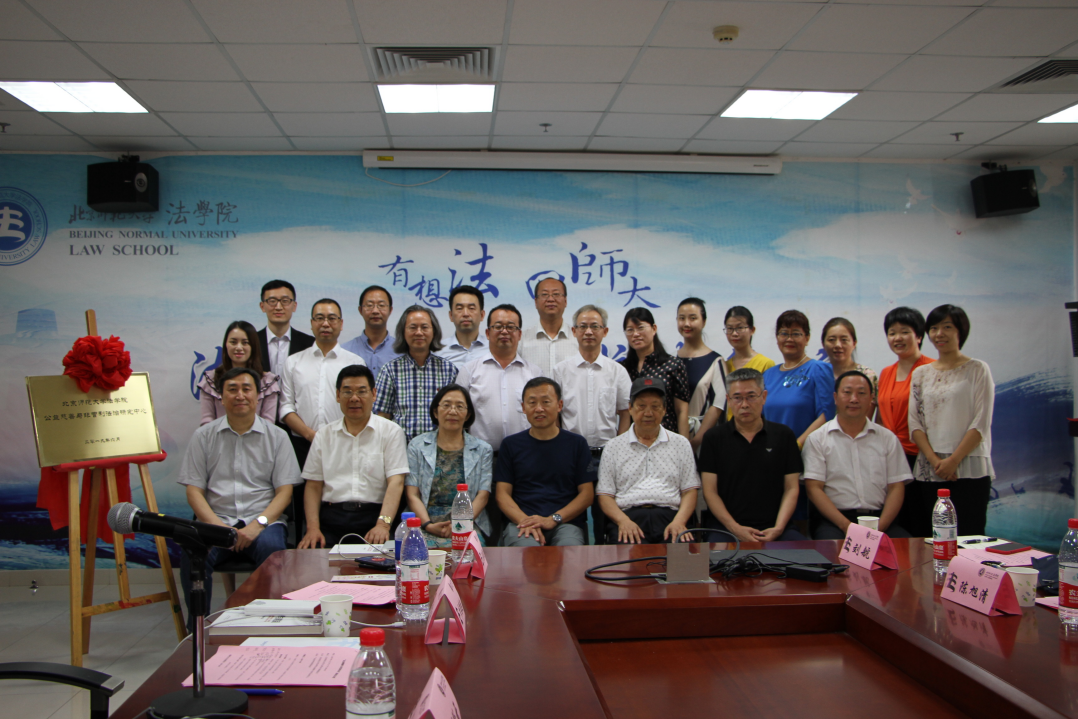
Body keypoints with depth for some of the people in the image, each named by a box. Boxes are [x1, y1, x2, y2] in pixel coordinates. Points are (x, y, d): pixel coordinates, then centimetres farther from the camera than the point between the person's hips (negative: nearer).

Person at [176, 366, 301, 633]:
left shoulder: (276, 436, 11)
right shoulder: (203, 436, 12)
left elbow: (284, 490, 5)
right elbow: (194, 490, 6)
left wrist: (258, 524, -13)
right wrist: (217, 526, -12)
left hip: (261, 521, 0)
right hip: (216, 520, 1)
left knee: (271, 549, -34)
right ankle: (198, 629, -15)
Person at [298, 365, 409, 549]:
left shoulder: (391, 432, 7)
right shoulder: (324, 435, 17)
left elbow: (396, 482, -4)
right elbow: (313, 486, 13)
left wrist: (383, 524, -19)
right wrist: (313, 527, -3)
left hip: (372, 517, -2)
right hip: (331, 518, 3)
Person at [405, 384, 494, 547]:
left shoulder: (482, 450, 14)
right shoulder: (416, 446, 13)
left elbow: (483, 495, 4)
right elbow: (412, 494, 5)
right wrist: (428, 525, -12)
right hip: (425, 523, 1)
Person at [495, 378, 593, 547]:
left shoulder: (576, 443, 13)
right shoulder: (511, 444, 15)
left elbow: (587, 493, 8)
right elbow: (502, 493, 8)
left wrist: (553, 519, -8)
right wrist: (525, 521, -13)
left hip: (566, 522, 1)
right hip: (520, 521, -1)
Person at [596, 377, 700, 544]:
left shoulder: (681, 444, 18)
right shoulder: (614, 446, 14)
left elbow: (689, 491, 12)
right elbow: (604, 494, 9)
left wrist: (679, 521, -7)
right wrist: (623, 521, -11)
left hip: (670, 516, 1)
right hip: (629, 516, -1)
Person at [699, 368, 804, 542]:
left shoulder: (784, 435, 11)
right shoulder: (713, 438, 7)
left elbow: (791, 489, 8)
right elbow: (710, 492, 3)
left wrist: (778, 529, -8)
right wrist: (736, 529, -10)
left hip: (772, 527, 2)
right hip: (725, 526, -2)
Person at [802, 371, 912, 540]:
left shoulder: (888, 438, 14)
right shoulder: (817, 439, 6)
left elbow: (896, 488, 8)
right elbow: (813, 488, -2)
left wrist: (879, 527, -9)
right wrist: (846, 525, -15)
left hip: (879, 517, 3)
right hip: (833, 519, -3)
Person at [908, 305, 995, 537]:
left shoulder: (977, 370, 3)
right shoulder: (920, 374, 13)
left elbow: (981, 424, -4)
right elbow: (914, 424, 7)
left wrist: (953, 460, -11)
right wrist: (935, 461, -7)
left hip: (969, 470, -3)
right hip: (928, 473, 3)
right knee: (929, 540, 2)